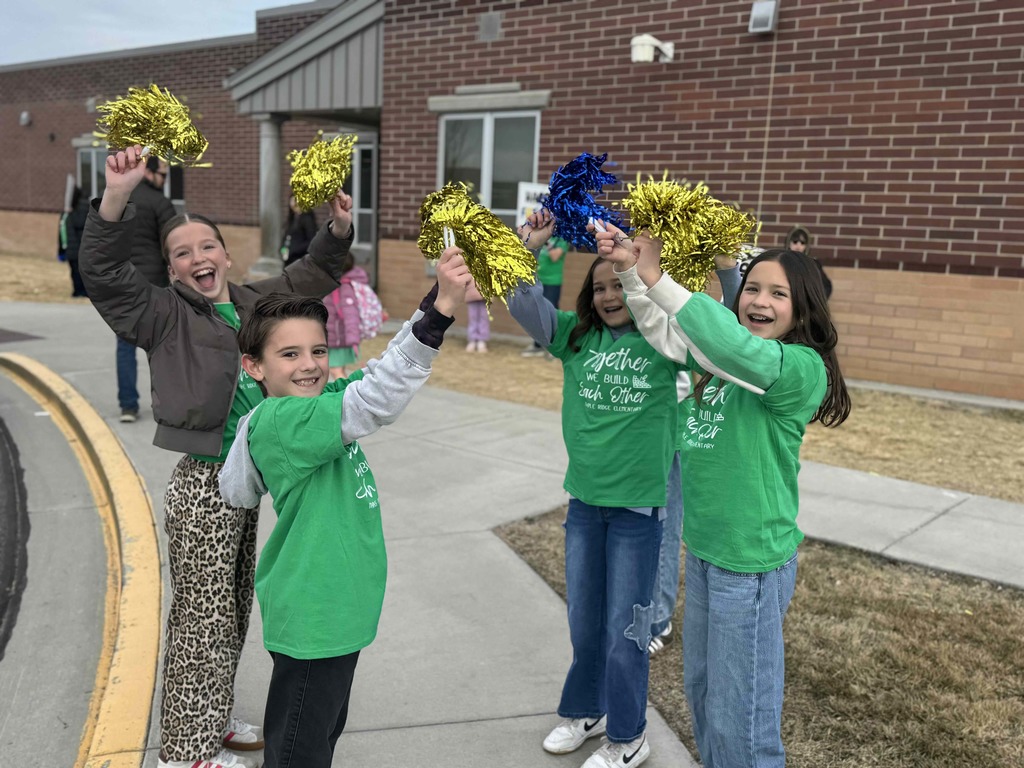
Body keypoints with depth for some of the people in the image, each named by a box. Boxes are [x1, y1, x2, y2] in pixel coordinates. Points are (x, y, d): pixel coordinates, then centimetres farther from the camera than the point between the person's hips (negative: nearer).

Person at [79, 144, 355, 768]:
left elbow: (313, 274, 17)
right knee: (201, 620, 3)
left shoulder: (253, 302, 9)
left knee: (233, 612, 19)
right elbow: (103, 271, -21)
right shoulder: (164, 314, -7)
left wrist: (339, 229, 0)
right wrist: (118, 196, -34)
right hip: (202, 488, -7)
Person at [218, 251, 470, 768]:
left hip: (337, 606, 10)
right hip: (312, 616, -10)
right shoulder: (278, 421, -28)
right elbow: (374, 401, -37)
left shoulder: (317, 403, 3)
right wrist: (438, 312, -43)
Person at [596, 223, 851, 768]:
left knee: (739, 717, 6)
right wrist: (628, 268, -7)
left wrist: (655, 277, -35)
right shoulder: (722, 358, 7)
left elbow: (736, 345, -36)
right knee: (701, 689, 23)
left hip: (751, 564, -8)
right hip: (703, 549, 8)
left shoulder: (802, 367, -18)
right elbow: (661, 331, 9)